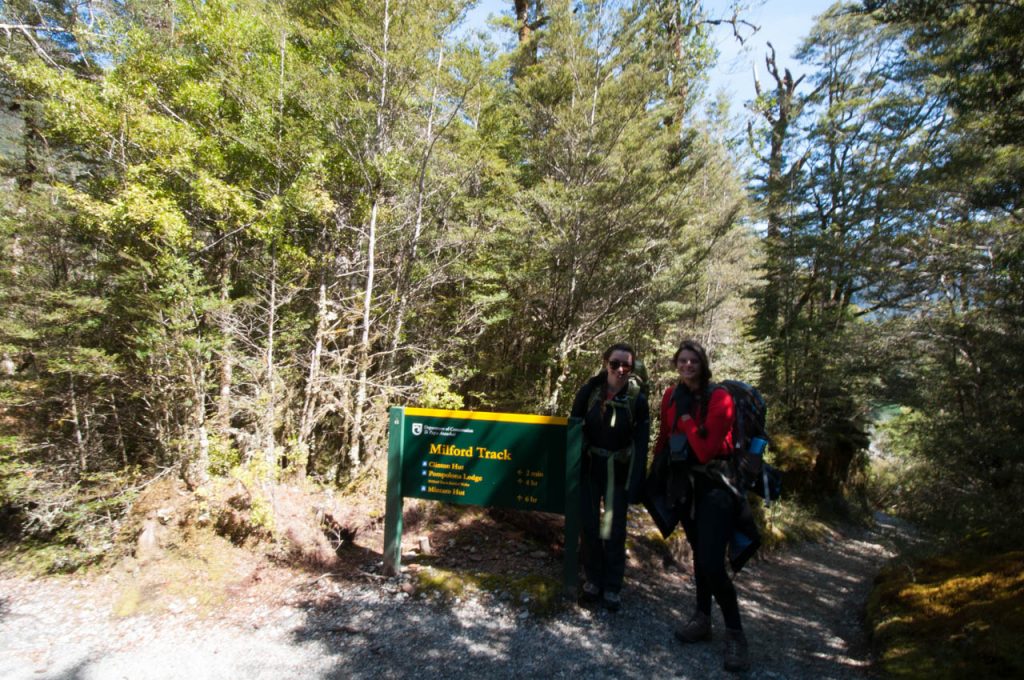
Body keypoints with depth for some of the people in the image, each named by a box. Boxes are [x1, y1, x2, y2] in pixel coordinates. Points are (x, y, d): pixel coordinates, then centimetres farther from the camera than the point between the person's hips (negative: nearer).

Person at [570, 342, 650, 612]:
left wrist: (635, 484, -11)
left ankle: (612, 587, 22)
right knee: (589, 527, 8)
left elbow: (641, 444, -8)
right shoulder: (589, 391, -8)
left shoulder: (637, 399, -10)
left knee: (613, 531, 4)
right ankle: (593, 581, 27)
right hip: (589, 468, 1)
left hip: (618, 473, -1)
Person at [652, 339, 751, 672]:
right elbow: (664, 437, 9)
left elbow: (706, 449, -19)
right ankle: (702, 618, 32)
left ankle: (735, 633, 8)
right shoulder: (671, 396, 4)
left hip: (715, 484, -5)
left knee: (713, 563, -12)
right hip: (685, 482, 6)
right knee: (699, 553, 18)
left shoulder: (719, 398, -13)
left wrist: (687, 421, -12)